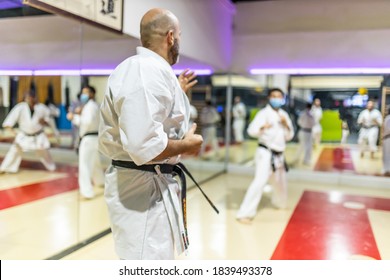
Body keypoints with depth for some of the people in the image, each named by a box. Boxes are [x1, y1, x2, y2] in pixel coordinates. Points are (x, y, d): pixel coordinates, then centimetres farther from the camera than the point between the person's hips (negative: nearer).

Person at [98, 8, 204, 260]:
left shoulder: (135, 68, 11)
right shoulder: (151, 71, -22)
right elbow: (145, 145, -32)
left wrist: (175, 92, 23)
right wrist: (186, 145, -15)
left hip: (146, 184, 11)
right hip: (143, 186, -11)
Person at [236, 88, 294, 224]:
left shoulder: (284, 115, 9)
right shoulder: (264, 113, -11)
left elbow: (289, 136, 10)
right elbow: (251, 130, -21)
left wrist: (286, 125, -8)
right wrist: (262, 128, -41)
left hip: (279, 154, 7)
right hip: (265, 153, -7)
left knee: (281, 181, 23)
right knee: (260, 181, -20)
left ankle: (279, 203, 51)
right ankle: (245, 213, -18)